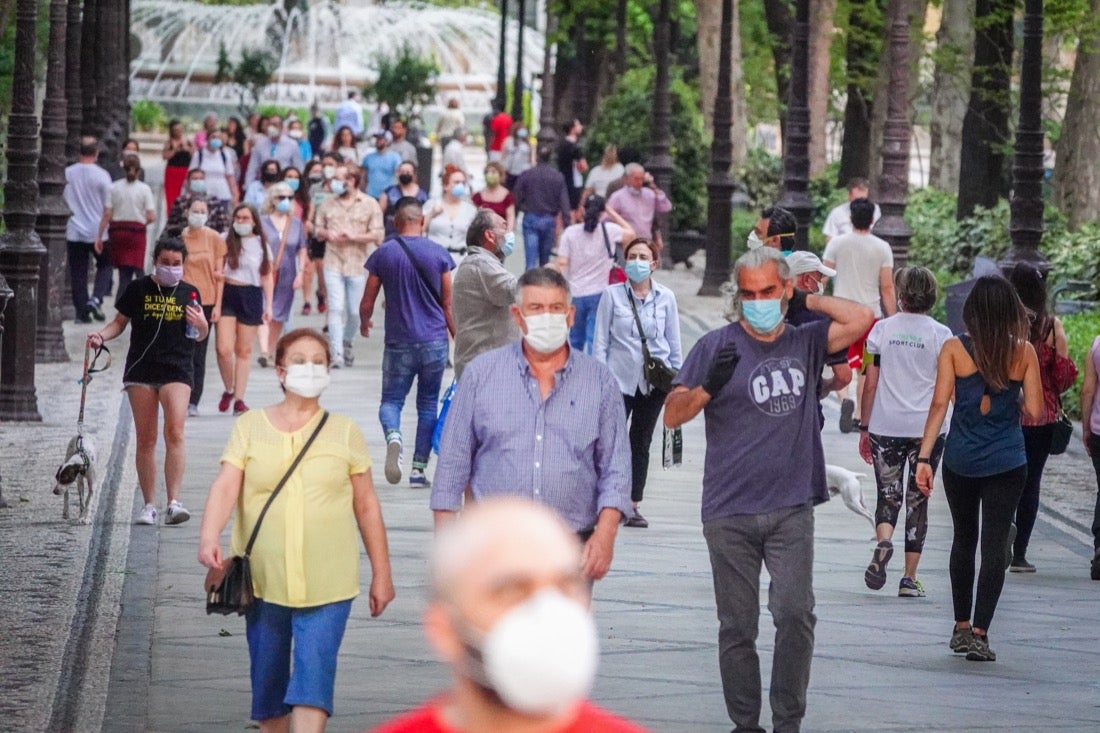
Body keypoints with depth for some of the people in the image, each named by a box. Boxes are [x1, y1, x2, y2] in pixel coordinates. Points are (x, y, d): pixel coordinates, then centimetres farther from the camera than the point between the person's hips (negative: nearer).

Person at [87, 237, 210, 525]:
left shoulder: (189, 293, 9)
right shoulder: (138, 290, 5)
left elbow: (201, 336, 17)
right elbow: (120, 322, 13)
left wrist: (200, 324, -6)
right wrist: (101, 336, -7)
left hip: (177, 369, 0)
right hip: (141, 370, 0)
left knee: (174, 432, -17)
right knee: (145, 438, 2)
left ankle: (174, 502, -20)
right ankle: (149, 505, 8)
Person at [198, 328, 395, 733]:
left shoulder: (344, 432, 6)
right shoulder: (250, 428, 4)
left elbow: (367, 506, 9)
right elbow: (225, 487, -8)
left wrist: (381, 574, 9)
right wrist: (209, 539, -26)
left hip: (327, 587, -1)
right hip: (264, 581, 1)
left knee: (313, 678, -12)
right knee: (268, 678, 11)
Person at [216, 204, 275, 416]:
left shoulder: (261, 245, 8)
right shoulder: (226, 241, 2)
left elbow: (268, 277, 12)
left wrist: (268, 306, 5)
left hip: (251, 296, 1)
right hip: (227, 294, -1)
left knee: (244, 350, 4)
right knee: (224, 349, -11)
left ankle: (239, 399, 8)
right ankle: (229, 390, 12)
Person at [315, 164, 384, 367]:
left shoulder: (370, 205, -1)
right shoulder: (329, 203, 9)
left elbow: (377, 235, -5)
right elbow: (318, 228, 15)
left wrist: (353, 236, -16)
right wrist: (327, 234, -8)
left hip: (358, 265, -1)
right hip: (333, 264, 1)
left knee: (355, 311, 5)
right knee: (335, 308, -8)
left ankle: (346, 343, 32)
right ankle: (337, 354, -7)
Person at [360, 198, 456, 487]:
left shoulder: (383, 254, -2)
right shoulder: (439, 254, 0)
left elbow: (367, 303, 4)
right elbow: (448, 303, 2)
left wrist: (364, 323, 25)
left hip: (399, 343, -1)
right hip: (435, 341, 1)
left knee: (391, 400, 8)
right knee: (428, 404, 11)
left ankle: (393, 436, -25)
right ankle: (419, 469, 7)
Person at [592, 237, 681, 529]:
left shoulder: (666, 297, 4)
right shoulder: (613, 295, -1)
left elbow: (674, 344, 11)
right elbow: (601, 341, 2)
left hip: (654, 381, 2)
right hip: (620, 379, -2)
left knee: (641, 442, 8)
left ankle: (633, 505, 14)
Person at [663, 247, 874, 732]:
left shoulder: (806, 342, 9)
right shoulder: (717, 346, 3)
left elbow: (861, 319, -4)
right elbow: (672, 415, 1)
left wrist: (809, 301, 5)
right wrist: (709, 387, -18)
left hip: (791, 509, 1)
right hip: (730, 512, -1)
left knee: (796, 614, -11)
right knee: (737, 625, 4)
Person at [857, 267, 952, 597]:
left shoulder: (883, 329, 0)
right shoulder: (941, 334, -2)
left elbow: (870, 383, 1)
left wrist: (865, 427, 9)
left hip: (885, 427, 0)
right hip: (928, 427, 0)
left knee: (888, 496, 8)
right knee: (918, 500, 8)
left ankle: (883, 542, -24)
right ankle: (910, 577, 5)